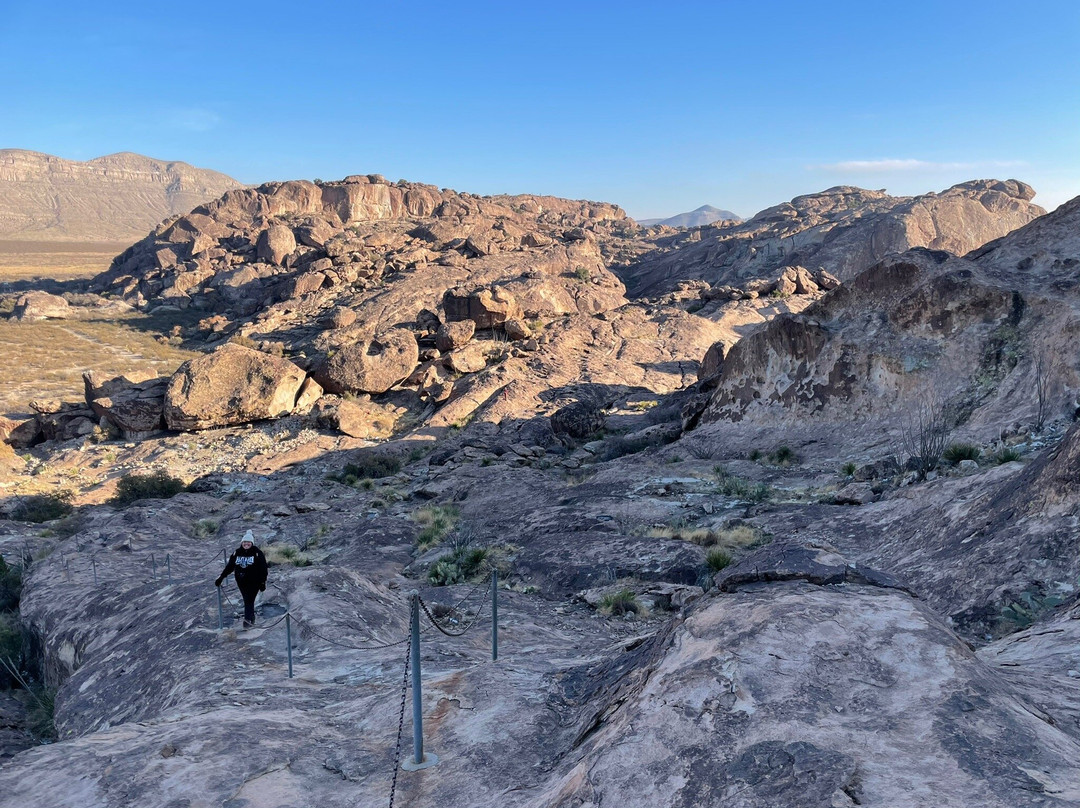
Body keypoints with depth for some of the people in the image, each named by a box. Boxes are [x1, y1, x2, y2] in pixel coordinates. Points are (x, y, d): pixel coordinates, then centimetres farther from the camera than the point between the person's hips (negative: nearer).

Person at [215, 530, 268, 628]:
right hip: (241, 582, 4)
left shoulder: (257, 553, -9)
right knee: (247, 601, 10)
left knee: (249, 601, -9)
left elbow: (263, 568, -7)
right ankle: (252, 618, 24)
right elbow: (229, 566, 9)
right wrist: (221, 577, 6)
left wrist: (263, 582, -9)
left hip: (254, 582, -4)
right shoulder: (237, 552, 3)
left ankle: (248, 620, -7)